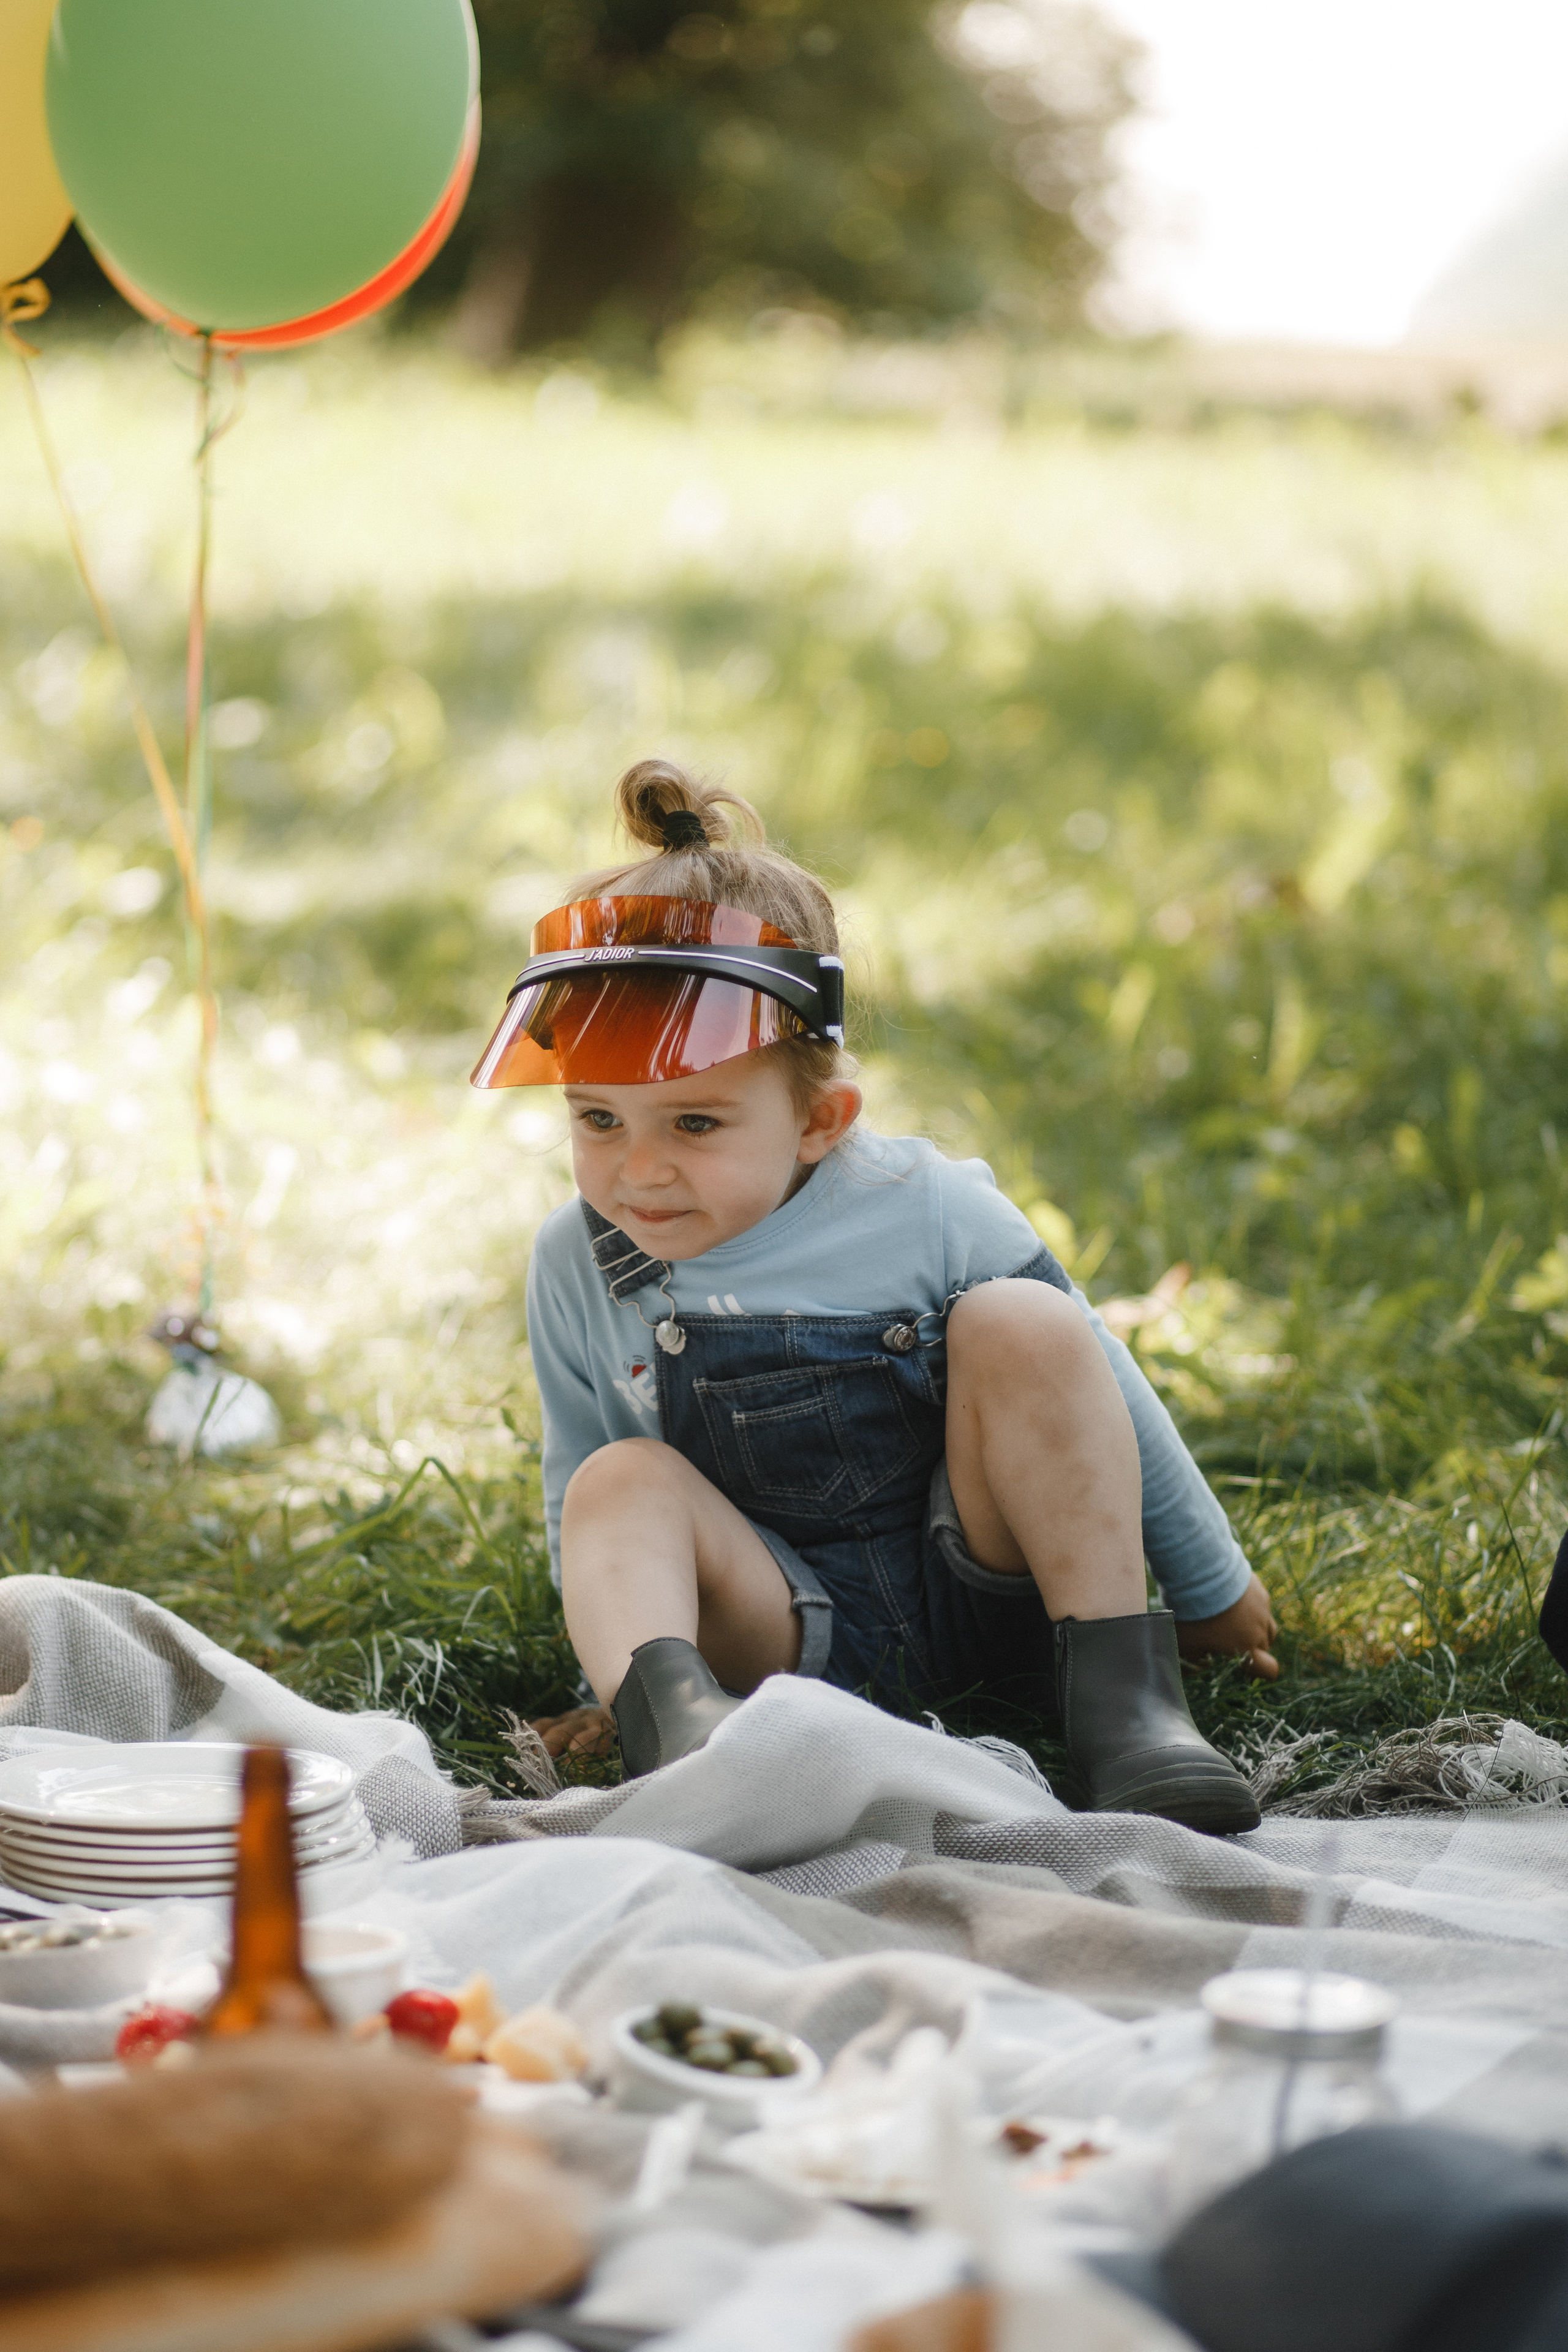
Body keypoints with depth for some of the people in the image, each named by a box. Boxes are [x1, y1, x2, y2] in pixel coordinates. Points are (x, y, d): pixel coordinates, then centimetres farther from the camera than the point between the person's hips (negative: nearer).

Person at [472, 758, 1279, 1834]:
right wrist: (626, 1673, 5)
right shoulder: (578, 1265, -5)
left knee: (1020, 1325, -24)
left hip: (988, 1586, -1)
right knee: (621, 1487, -23)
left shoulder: (923, 1211, -13)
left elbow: (1107, 1406, -1)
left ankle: (1122, 1693, -26)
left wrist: (1213, 1593, 7)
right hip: (799, 1633, 2)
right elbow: (572, 1502, 10)